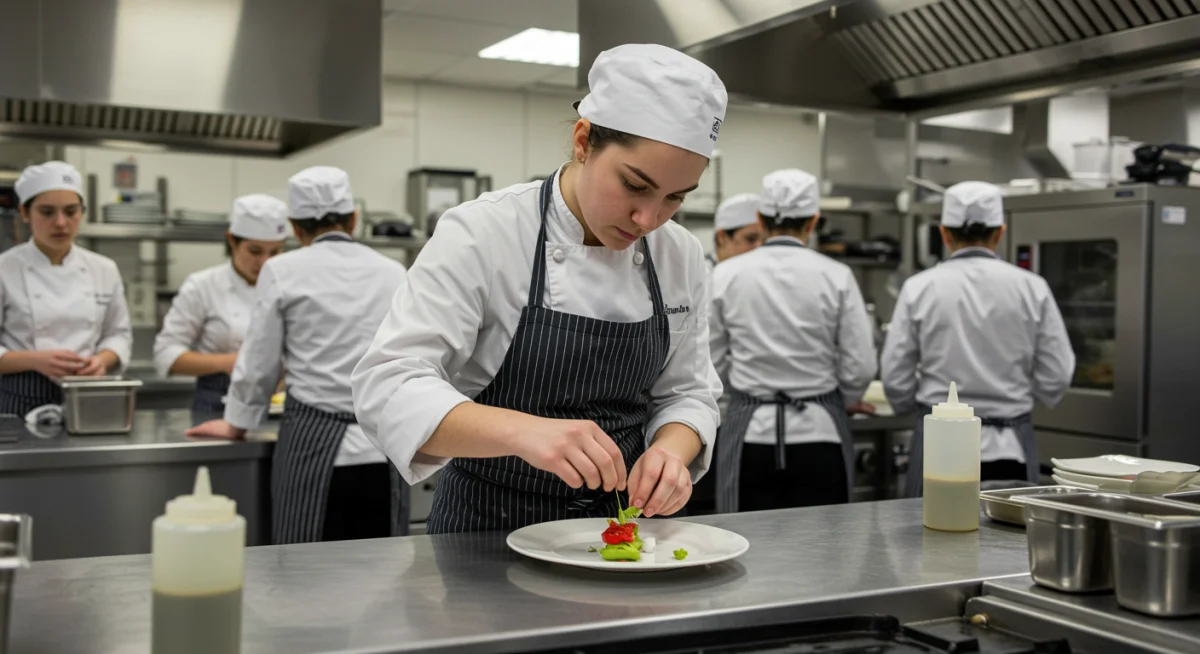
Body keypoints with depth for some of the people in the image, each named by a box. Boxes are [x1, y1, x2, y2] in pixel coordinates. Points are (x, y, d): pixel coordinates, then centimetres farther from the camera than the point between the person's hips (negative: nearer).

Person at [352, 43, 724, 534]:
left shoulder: (681, 257, 0)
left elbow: (686, 392, 7)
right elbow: (388, 387, -21)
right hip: (488, 530, -3)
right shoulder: (481, 235, -15)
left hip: (617, 530, 3)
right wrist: (522, 430, -38)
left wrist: (671, 451, -16)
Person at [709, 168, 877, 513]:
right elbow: (860, 367, -4)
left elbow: (711, 362, 2)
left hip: (751, 435, 1)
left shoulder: (727, 274, -3)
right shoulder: (836, 276, -4)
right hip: (819, 435, 0)